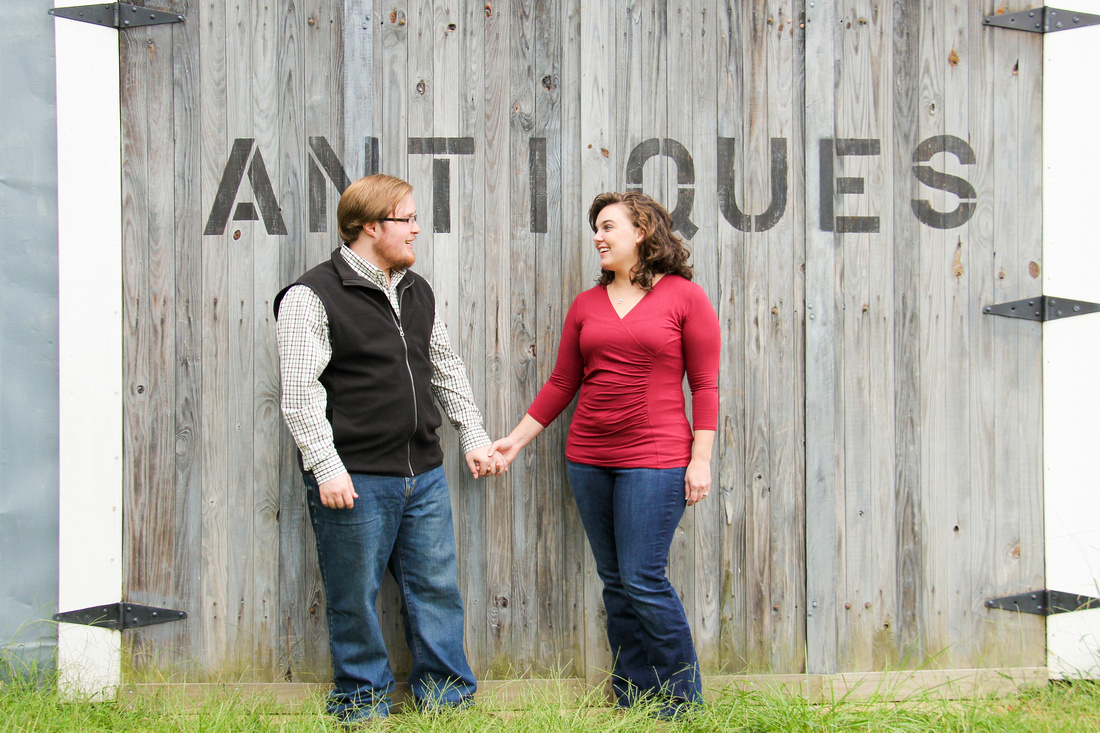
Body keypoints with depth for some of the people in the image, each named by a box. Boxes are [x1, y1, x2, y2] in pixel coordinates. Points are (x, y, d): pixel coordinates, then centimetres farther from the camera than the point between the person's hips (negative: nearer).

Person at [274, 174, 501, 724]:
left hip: (423, 476, 6)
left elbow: (446, 370, 22)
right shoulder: (312, 296, -8)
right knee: (355, 599, 4)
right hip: (355, 481, -6)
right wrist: (326, 467, -19)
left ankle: (448, 698, 22)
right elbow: (300, 391, -13)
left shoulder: (417, 292, 15)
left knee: (437, 590, 10)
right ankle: (362, 706, 19)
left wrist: (473, 438, 17)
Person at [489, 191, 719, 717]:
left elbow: (705, 384, -3)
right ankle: (632, 700, 19)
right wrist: (517, 438, 13)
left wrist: (700, 458, -8)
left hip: (655, 460, -5)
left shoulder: (685, 297, -2)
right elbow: (562, 382, 15)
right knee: (614, 581, 9)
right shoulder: (586, 305, 10)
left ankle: (681, 700, 9)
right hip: (589, 459, 5)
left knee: (643, 580, -7)